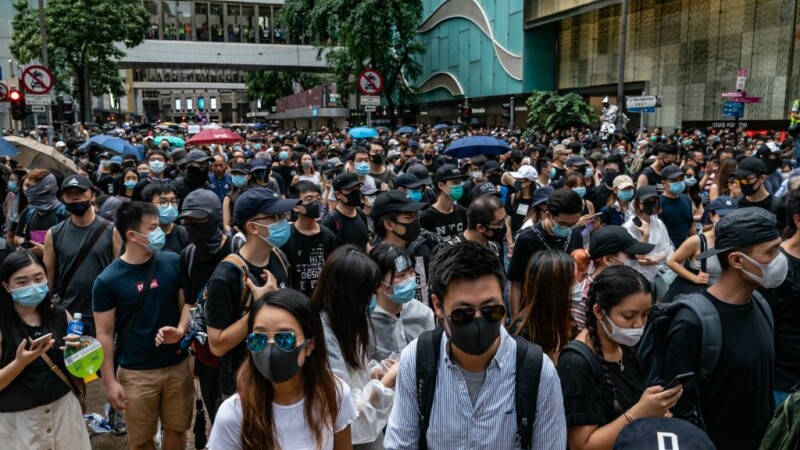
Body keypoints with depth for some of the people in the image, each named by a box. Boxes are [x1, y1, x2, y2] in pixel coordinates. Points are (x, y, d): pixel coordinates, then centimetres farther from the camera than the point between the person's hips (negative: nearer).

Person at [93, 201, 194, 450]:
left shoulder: (173, 262, -5)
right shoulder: (107, 280, -11)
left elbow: (186, 303, 3)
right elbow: (105, 334, -6)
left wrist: (180, 330, -18)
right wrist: (110, 381, -6)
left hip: (178, 365, 2)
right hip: (136, 373, -2)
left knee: (177, 428, 18)